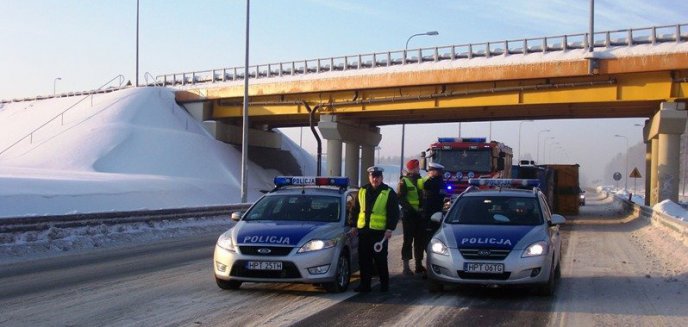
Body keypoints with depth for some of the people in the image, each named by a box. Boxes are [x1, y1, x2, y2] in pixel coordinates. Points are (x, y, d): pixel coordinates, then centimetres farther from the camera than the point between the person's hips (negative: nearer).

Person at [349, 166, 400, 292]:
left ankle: (384, 284, 13)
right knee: (364, 259, 6)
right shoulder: (362, 191, 11)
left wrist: (390, 229, -10)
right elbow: (355, 209, 16)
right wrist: (353, 225, 11)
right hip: (363, 231, 4)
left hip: (380, 232, -4)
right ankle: (365, 284, 14)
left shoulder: (389, 193, -2)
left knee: (380, 259, 1)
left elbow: (394, 213, -3)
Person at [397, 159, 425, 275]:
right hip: (409, 215, -7)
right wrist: (411, 209, -21)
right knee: (408, 241, -3)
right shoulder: (404, 181, -6)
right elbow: (400, 199, -13)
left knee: (420, 240, 11)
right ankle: (406, 267, 1)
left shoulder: (420, 180, 15)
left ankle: (419, 265, 20)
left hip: (419, 215, 7)